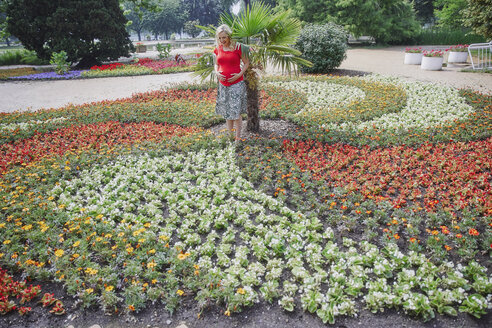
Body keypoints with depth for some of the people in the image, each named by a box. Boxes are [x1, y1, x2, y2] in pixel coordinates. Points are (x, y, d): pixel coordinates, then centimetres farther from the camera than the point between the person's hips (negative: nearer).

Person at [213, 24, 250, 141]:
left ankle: (238, 138, 7)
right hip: (223, 84, 5)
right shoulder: (218, 49, 7)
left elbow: (246, 63, 0)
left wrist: (239, 74, -13)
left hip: (236, 84, -5)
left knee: (236, 112, -6)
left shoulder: (237, 47, -6)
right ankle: (230, 136, 23)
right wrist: (217, 73, -2)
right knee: (227, 112, 11)